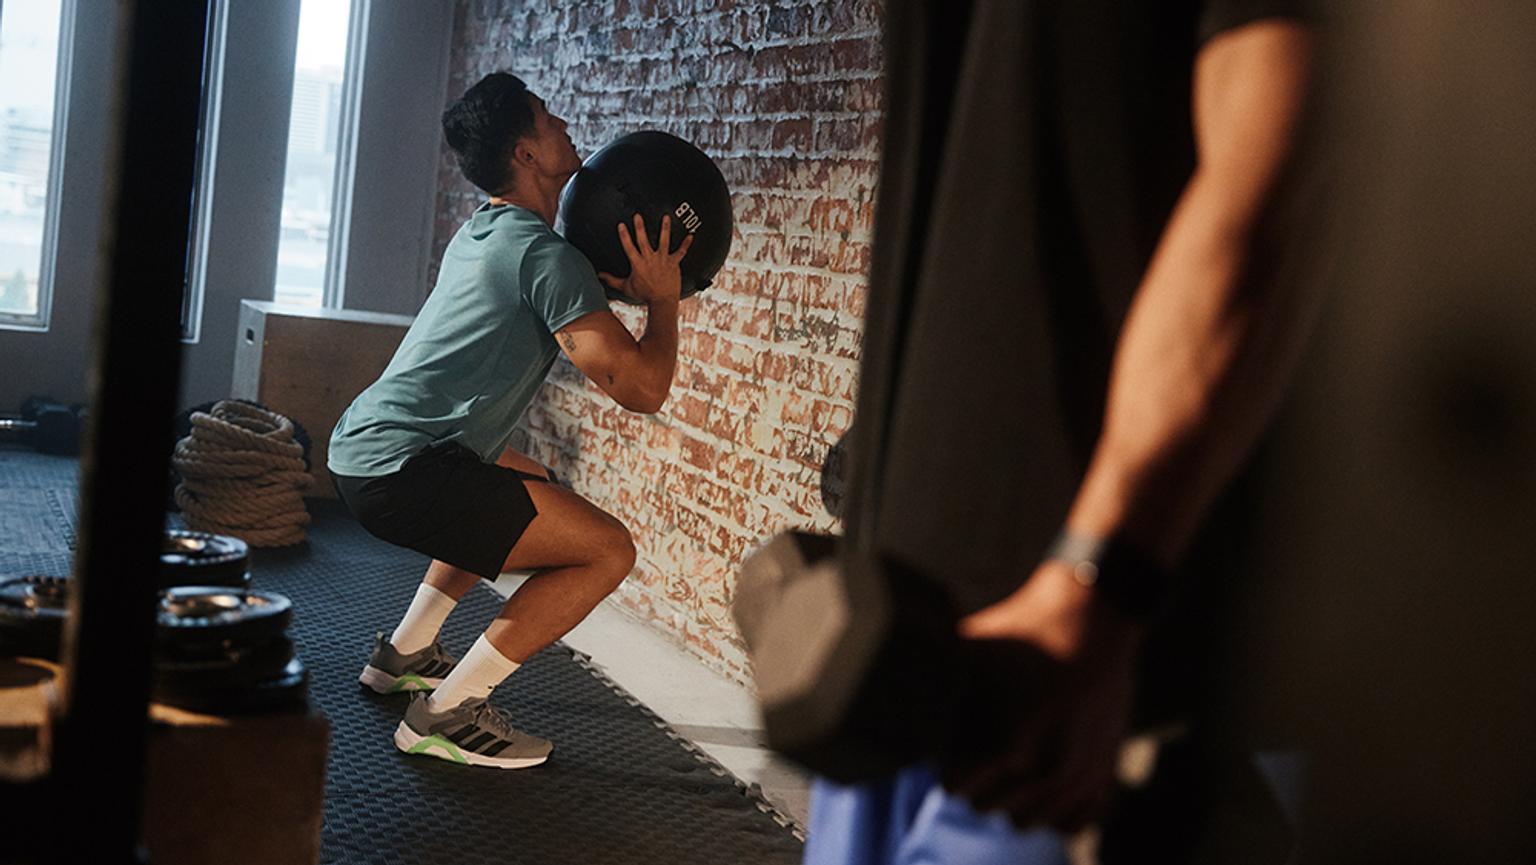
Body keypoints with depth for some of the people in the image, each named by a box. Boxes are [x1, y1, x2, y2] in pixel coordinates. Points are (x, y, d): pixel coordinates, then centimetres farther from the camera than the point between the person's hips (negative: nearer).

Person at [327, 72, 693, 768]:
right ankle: (447, 713, -5)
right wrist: (662, 298, -3)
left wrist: (613, 284, 19)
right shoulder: (543, 254, -14)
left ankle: (404, 653, 34)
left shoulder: (479, 233, 16)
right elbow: (640, 388, -19)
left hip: (362, 448, 10)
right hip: (402, 474, -10)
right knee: (608, 550, -9)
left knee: (531, 486, 34)